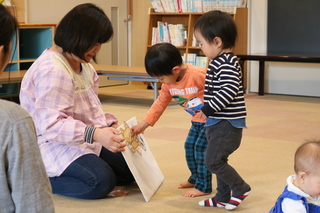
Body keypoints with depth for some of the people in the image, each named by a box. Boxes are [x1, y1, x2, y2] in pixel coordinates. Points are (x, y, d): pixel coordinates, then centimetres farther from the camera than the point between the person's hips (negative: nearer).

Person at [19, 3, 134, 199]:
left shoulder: (83, 64, 9)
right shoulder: (52, 71, -24)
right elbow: (52, 125, -32)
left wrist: (111, 125, -3)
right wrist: (95, 134, -43)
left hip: (84, 142, 10)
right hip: (54, 145, -10)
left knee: (132, 169, 6)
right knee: (101, 181, -29)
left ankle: (64, 173, 8)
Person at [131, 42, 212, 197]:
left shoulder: (198, 75, -30)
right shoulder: (168, 84, -3)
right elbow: (160, 104, 5)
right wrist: (143, 124, 2)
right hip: (197, 120, 9)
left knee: (201, 148, -11)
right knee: (189, 146, 14)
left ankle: (203, 186, -2)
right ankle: (196, 178, 32)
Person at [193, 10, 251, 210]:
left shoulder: (226, 64, -20)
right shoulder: (221, 62, 13)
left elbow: (229, 91, -29)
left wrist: (209, 109, -24)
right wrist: (204, 106, 20)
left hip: (227, 123, -11)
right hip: (220, 122, 11)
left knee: (213, 160, -9)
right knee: (218, 160, 15)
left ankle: (241, 188, 5)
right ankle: (223, 197, 24)